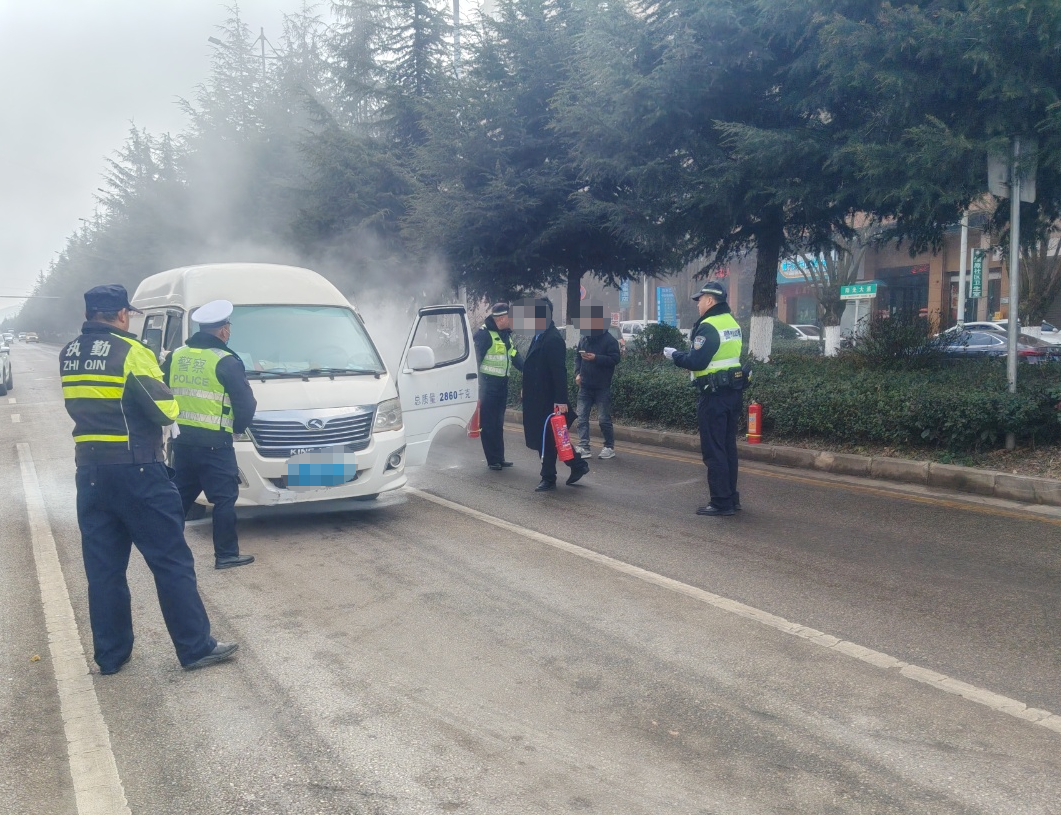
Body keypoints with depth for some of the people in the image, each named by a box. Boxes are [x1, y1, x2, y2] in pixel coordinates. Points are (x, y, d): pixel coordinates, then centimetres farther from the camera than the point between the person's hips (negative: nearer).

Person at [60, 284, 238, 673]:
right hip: (136, 471, -6)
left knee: (103, 567, 12)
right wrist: (169, 404, 8)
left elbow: (79, 405, 16)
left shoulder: (68, 355, 9)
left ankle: (110, 654, 18)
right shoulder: (130, 351, -12)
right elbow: (164, 410, -11)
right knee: (172, 561, 0)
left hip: (89, 471, 7)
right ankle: (196, 647, 5)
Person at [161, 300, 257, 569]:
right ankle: (226, 554, 5)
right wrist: (238, 426, 9)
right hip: (215, 445, -6)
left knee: (180, 497, 18)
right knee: (225, 499, 2)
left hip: (182, 441, 7)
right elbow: (246, 405, -10)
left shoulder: (175, 357, 8)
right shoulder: (226, 362, -11)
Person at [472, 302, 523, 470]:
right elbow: (474, 360, -17)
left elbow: (516, 358, 18)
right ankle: (493, 460, 3)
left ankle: (499, 458, 20)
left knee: (498, 424, 13)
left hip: (502, 386, 9)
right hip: (487, 386, -9)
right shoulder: (484, 334, -14)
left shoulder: (506, 335, 14)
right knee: (488, 424, -2)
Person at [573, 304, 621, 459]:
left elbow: (615, 359, -13)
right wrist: (577, 373, 3)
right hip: (585, 386, 6)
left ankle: (609, 447, 11)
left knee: (604, 418, -1)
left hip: (602, 387, -5)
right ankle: (583, 447, 3)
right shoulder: (584, 339, 10)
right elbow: (577, 357, 17)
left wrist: (595, 358, -22)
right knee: (582, 417, 1)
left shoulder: (609, 340, -8)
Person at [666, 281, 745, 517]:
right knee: (728, 447, 15)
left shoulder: (709, 326, -16)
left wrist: (675, 355, -5)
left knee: (713, 450, -3)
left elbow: (696, 362, -21)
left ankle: (721, 502, 0)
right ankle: (731, 497, 22)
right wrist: (696, 345, 16)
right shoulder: (732, 323, 12)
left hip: (714, 394, -9)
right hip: (733, 391, 9)